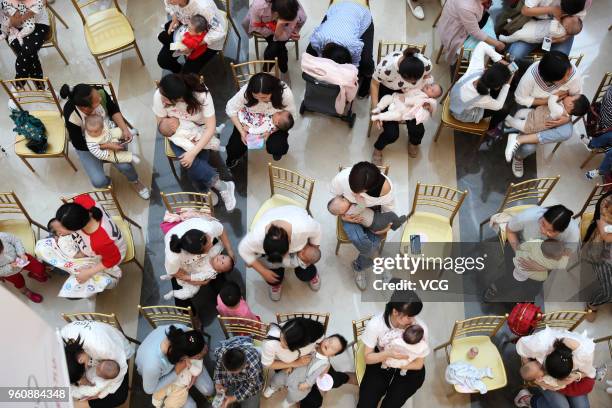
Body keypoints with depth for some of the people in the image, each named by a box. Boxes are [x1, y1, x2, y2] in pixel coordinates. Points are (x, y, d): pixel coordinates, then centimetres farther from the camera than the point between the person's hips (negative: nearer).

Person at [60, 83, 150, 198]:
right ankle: (107, 182, 24)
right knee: (99, 182, -15)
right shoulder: (72, 117, -37)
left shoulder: (99, 93, -30)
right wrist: (106, 146, -27)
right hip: (86, 144, -2)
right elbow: (79, 145, -22)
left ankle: (135, 181, 20)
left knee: (124, 165, -16)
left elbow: (114, 110, -8)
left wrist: (125, 129, -21)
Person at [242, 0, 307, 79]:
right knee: (278, 47, -22)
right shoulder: (258, 6, -41)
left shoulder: (296, 13, -38)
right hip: (264, 26, 0)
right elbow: (255, 29, -23)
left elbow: (280, 37, -28)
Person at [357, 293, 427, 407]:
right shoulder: (375, 324, -26)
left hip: (409, 369, 0)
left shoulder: (421, 328, -28)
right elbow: (368, 358, -15)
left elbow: (418, 364, -14)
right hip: (381, 362, 1)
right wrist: (388, 354, -34)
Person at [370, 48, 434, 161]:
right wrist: (375, 109, -22)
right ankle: (378, 148, 21)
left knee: (417, 130, -10)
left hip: (411, 93, 3)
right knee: (392, 133, -14)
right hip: (388, 92, -2)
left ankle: (414, 142, 30)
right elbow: (375, 83, -18)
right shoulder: (386, 66, -39)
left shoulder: (426, 63, -30)